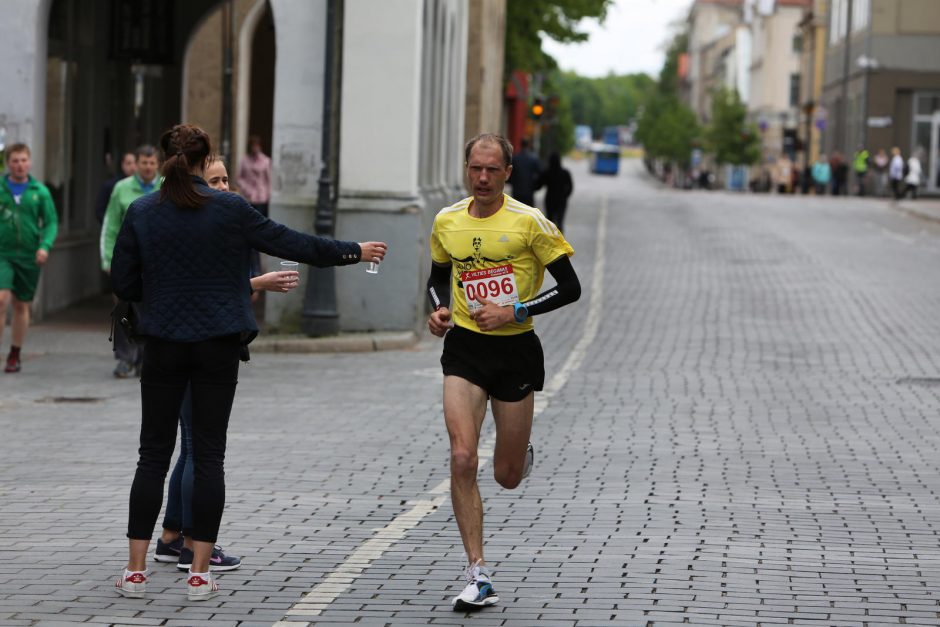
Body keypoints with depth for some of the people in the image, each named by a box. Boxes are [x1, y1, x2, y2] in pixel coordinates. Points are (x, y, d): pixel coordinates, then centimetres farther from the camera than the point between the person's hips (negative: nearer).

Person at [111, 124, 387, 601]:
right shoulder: (229, 209, -6)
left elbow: (123, 283, 0)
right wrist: (355, 252, 12)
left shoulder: (141, 213, -3)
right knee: (208, 455, 5)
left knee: (154, 454, 8)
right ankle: (199, 574, 4)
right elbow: (291, 244, 0)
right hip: (217, 344, -1)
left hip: (163, 346, 1)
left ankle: (135, 570, 4)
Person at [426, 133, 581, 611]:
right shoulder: (447, 222, 3)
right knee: (462, 458, -16)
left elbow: (570, 288, -7)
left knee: (507, 476, 7)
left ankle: (521, 453, 48)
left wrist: (514, 312, -16)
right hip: (464, 349, 2)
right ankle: (478, 577, -11)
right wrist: (440, 310, -1)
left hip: (515, 351, -2)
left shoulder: (529, 222, -9)